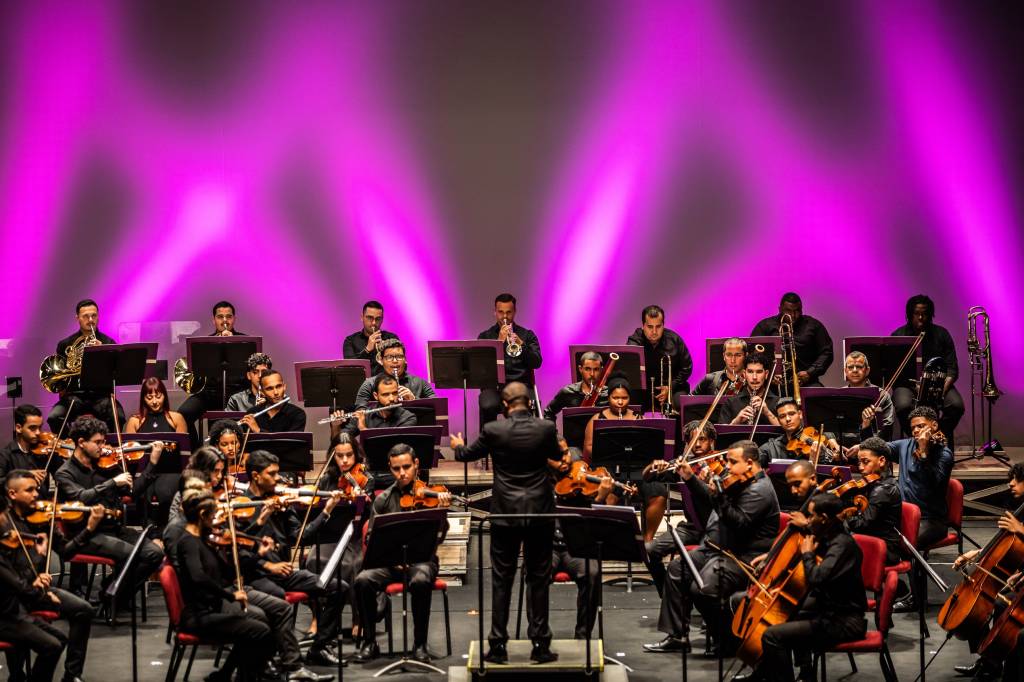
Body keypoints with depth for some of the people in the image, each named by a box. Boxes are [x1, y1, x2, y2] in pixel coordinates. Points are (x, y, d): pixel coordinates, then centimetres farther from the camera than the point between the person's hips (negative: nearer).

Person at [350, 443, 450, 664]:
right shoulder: (383, 500, 11)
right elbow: (371, 538, 9)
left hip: (421, 558, -2)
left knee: (420, 581, -37)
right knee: (363, 580, -27)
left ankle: (420, 644, -20)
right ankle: (369, 642, -10)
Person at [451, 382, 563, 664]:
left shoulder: (493, 430, -9)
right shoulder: (546, 428, -7)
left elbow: (466, 455, 10)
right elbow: (557, 458, 14)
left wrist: (458, 446, 33)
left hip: (505, 513, 0)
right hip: (540, 513, 1)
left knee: (501, 580, 7)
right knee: (538, 579, 7)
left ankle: (498, 646, 7)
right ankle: (540, 645, 7)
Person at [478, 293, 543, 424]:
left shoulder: (527, 335, 17)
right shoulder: (485, 336, 16)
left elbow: (536, 363, 4)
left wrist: (521, 344, -12)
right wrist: (499, 341, -9)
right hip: (493, 386, 0)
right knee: (488, 407, -35)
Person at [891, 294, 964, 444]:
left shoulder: (941, 334, 9)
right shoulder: (898, 336, 4)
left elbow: (952, 368, 5)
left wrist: (943, 389, -16)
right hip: (907, 384, -2)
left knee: (956, 405, -28)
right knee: (903, 406, -35)